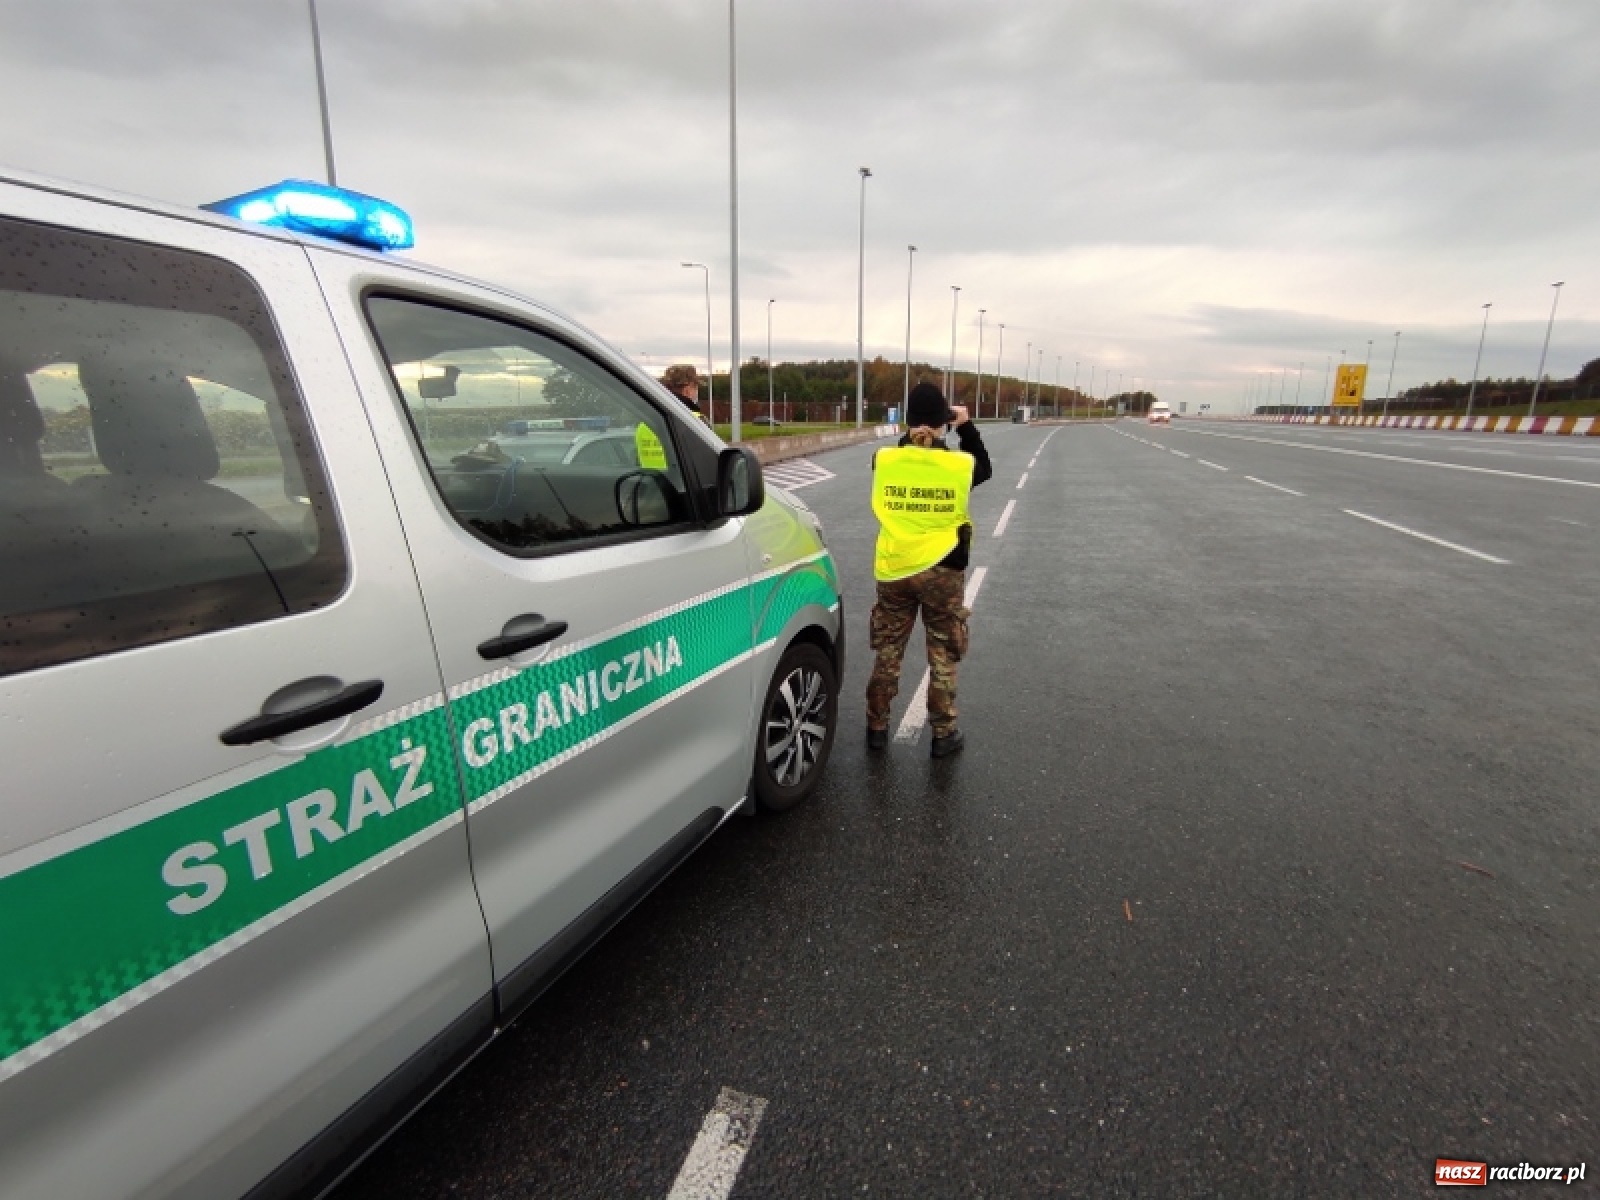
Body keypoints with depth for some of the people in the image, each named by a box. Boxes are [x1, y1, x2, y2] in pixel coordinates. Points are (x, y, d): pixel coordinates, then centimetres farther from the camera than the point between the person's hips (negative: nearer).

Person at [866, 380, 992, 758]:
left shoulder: (884, 460, -7)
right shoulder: (959, 465, -9)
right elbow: (985, 468, 14)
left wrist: (911, 436, 11)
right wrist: (966, 427, 16)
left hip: (894, 571, 2)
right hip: (942, 571, -1)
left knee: (887, 653, 15)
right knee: (943, 657, 12)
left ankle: (877, 728, 25)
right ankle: (943, 734, 22)